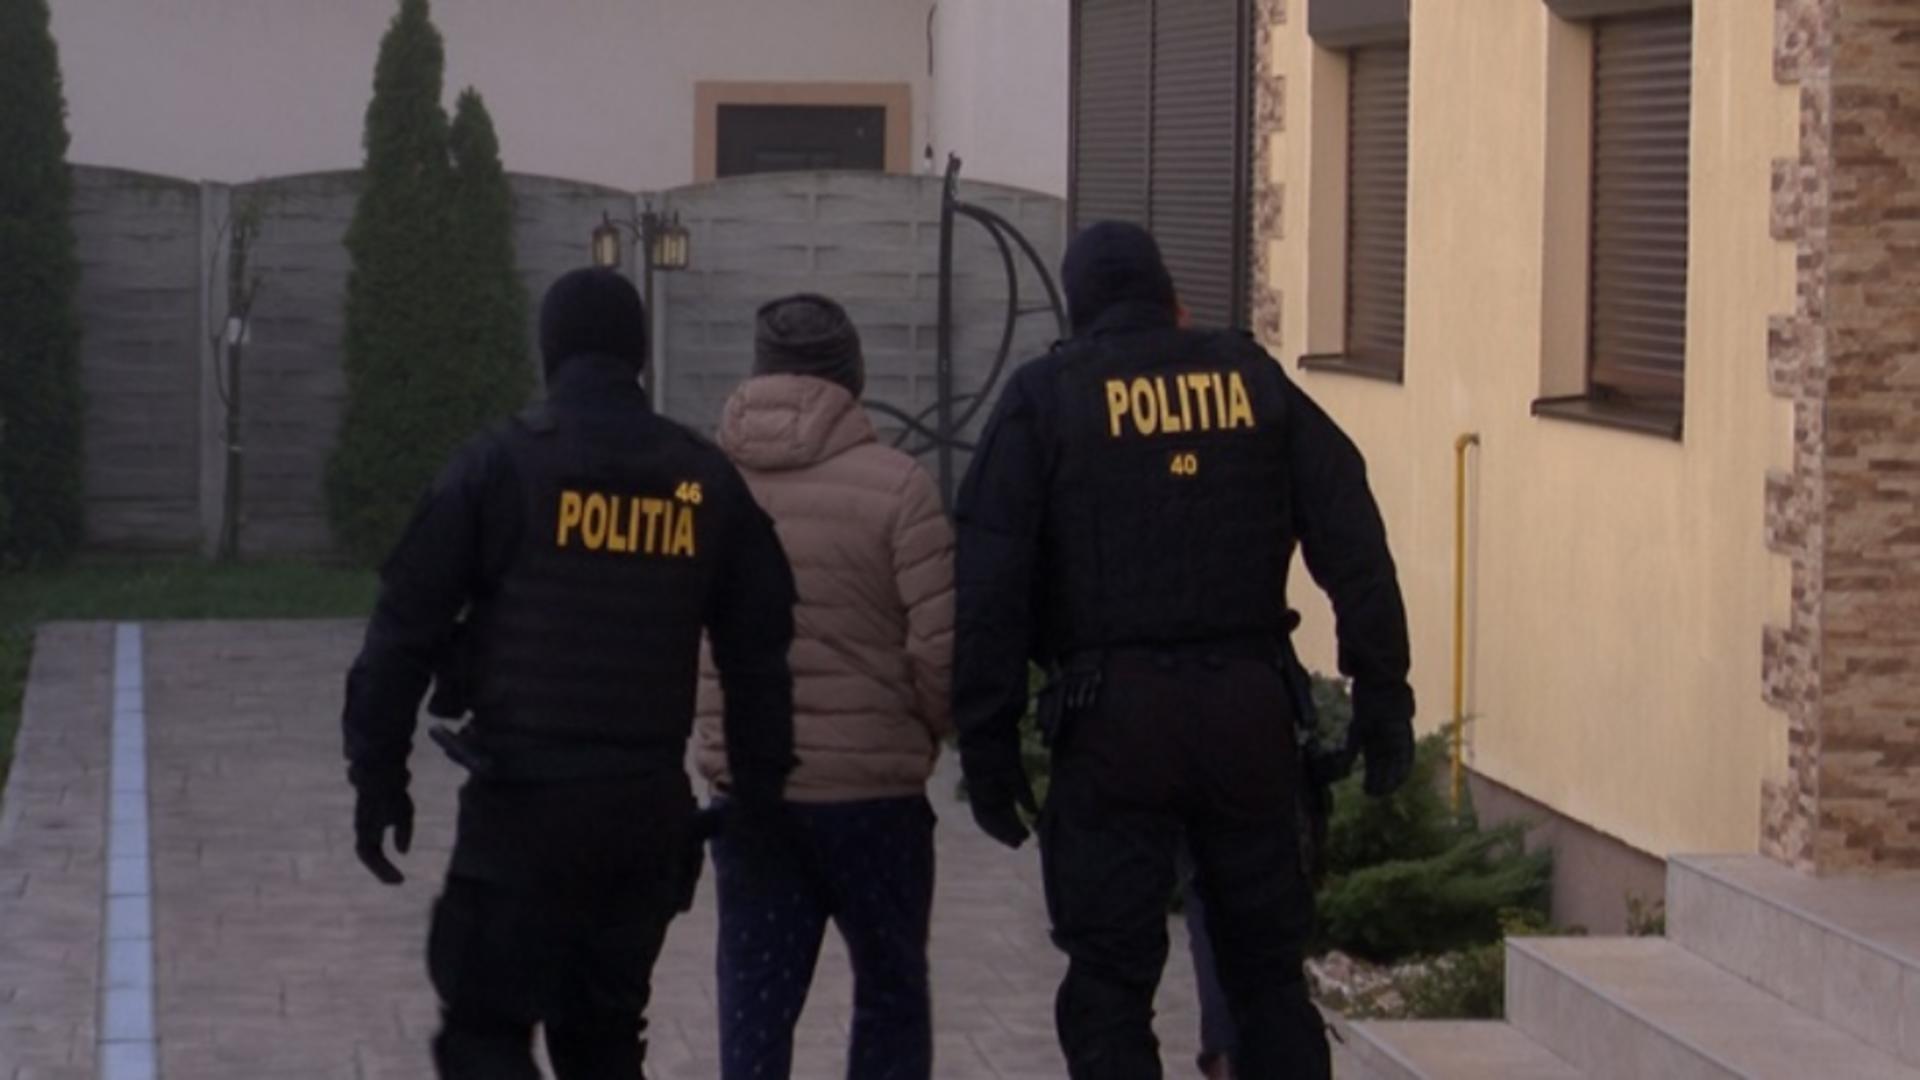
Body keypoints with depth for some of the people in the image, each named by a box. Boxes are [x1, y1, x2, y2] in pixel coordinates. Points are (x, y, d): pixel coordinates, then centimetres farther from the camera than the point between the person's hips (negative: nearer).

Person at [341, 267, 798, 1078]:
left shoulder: (498, 467, -4)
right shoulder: (708, 485, 7)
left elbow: (405, 631, -4)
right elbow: (758, 656, 9)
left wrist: (378, 777, 3)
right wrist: (757, 797, 15)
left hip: (523, 800, -4)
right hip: (649, 805, 4)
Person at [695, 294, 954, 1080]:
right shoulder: (894, 486, -11)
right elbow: (940, 647, -14)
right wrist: (922, 734, 5)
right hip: (873, 786, -3)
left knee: (754, 1001, 8)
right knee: (890, 991, 12)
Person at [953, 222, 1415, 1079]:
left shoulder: (1045, 397, 4)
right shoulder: (1254, 380, 11)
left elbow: (989, 581, -5)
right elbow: (1353, 546, 4)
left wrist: (988, 743, -3)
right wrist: (1382, 695, 5)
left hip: (1113, 718, -2)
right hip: (1250, 710, 3)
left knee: (1109, 990, 3)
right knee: (1268, 974, 14)